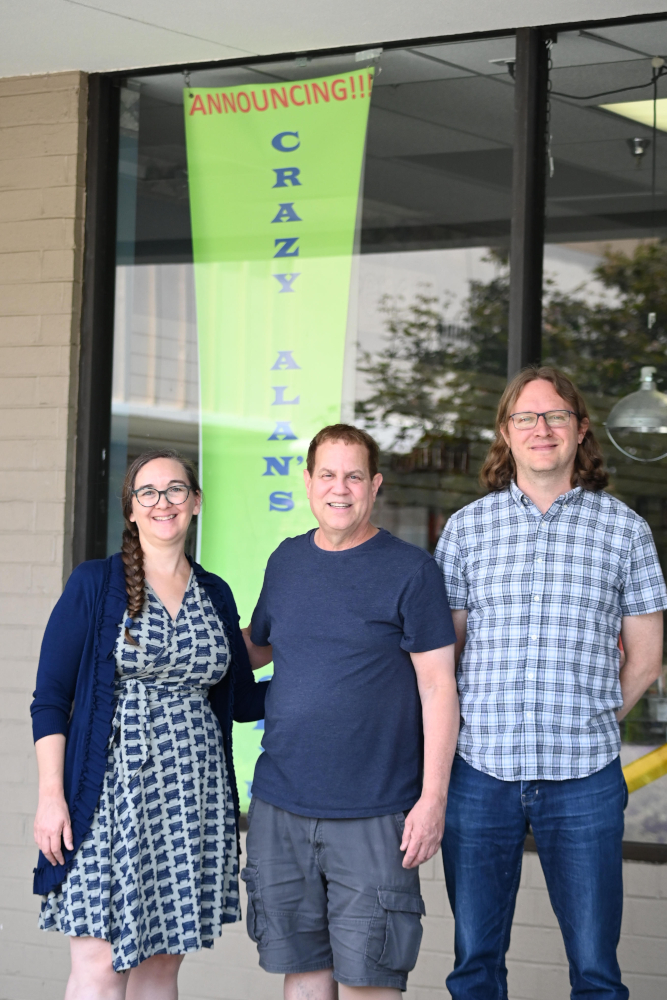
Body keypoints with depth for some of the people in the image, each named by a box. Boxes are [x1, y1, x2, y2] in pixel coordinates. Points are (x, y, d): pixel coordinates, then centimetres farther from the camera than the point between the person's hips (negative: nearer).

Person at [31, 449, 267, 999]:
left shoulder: (215, 595, 11)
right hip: (112, 791, -4)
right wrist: (51, 795, -11)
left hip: (193, 797, 4)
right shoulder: (95, 585, -1)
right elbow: (50, 697, -3)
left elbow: (243, 701, 17)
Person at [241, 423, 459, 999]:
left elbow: (438, 687, -6)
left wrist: (433, 798, -12)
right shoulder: (287, 561, 11)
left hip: (374, 814, -4)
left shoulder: (410, 569, -4)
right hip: (280, 806, 5)